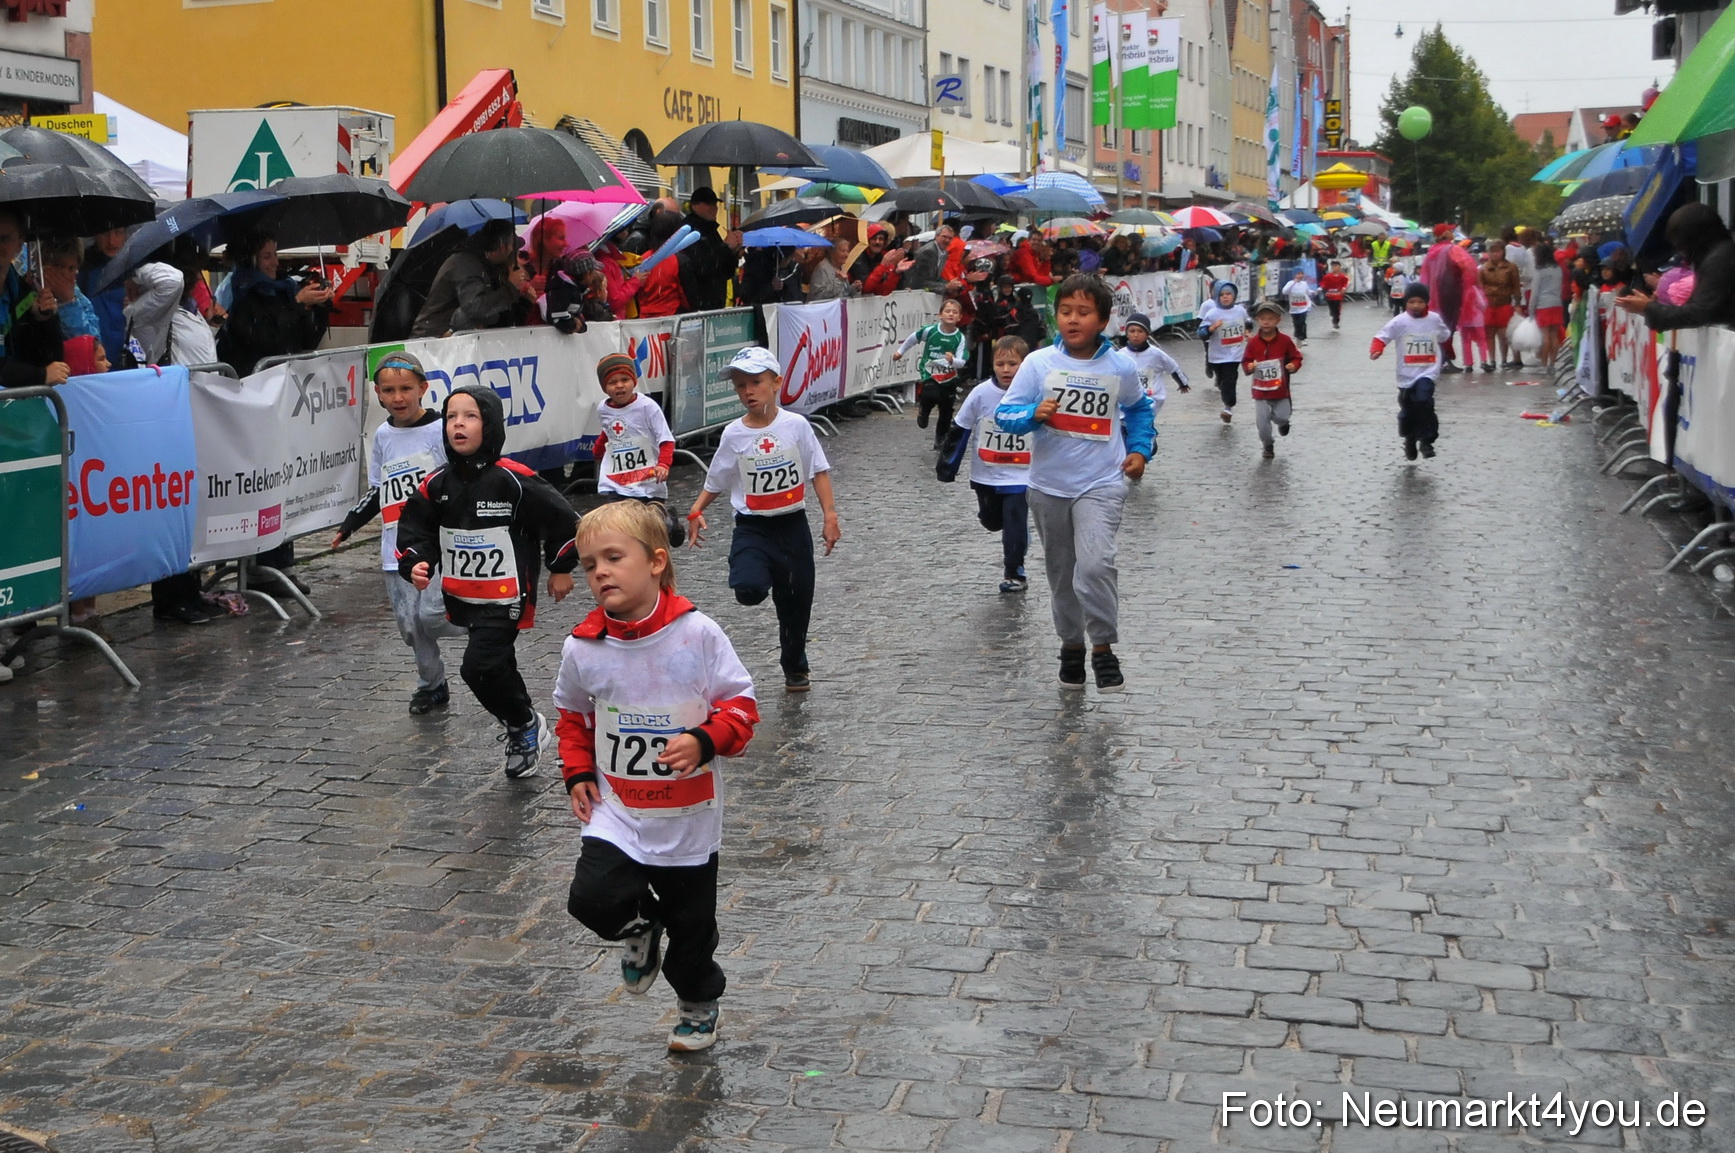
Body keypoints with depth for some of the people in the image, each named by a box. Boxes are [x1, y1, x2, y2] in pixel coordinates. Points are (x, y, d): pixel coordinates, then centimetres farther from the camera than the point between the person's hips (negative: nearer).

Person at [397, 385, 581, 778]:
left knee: (479, 667, -17)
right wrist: (415, 564, -12)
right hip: (464, 598, 6)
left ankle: (525, 726, 7)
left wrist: (561, 568, 2)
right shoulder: (436, 485, 0)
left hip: (506, 597, -6)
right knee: (498, 664, 20)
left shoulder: (514, 480, -16)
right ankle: (523, 729, 41)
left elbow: (560, 517, -7)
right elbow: (416, 530, 8)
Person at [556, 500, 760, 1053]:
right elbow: (572, 715, 11)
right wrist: (578, 774, 0)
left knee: (691, 924, 13)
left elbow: (741, 704, -8)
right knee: (592, 898, -19)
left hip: (690, 820, -1)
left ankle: (699, 1002, 45)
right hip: (616, 813, 1)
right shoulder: (583, 647, -8)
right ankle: (640, 928, 18)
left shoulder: (698, 634, -15)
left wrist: (704, 741, -25)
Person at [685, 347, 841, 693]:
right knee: (748, 589, -30)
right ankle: (764, 575, 6)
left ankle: (795, 667, 35)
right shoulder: (734, 434, -3)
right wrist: (696, 512, -9)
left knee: (796, 604, 12)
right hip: (752, 528, -1)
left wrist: (830, 516, -6)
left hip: (793, 525, 1)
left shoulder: (796, 425, -5)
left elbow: (819, 472, 0)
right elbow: (716, 481, 6)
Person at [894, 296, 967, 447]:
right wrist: (900, 351, 20)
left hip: (949, 379, 2)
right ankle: (923, 410, 4)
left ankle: (940, 439, 34)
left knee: (946, 412, 11)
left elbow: (961, 363, -17)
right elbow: (913, 338, 8)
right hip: (930, 376, -2)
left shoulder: (960, 338, -12)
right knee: (931, 396, -31)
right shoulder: (930, 331, -12)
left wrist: (952, 360, -39)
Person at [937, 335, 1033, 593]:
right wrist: (947, 464, 1)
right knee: (991, 521, 16)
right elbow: (960, 431, -1)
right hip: (986, 475, 3)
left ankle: (1014, 573, 13)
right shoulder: (981, 393, -11)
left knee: (1015, 524, -7)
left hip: (1020, 476, -2)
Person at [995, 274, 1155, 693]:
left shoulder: (1121, 367, -1)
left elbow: (1138, 409, 19)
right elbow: (1005, 414, -7)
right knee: (1061, 573, 14)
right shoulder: (1038, 363, -5)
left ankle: (1103, 648, -5)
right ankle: (1071, 644, 34)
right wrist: (1034, 414, -26)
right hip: (1048, 486, 2)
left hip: (1101, 485, -2)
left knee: (1095, 566, -22)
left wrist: (1140, 449, 7)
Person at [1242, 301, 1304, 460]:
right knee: (1261, 421, -1)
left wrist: (1293, 366, -19)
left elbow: (1296, 357, 2)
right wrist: (1249, 367, -20)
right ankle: (1268, 446, 22)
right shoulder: (1253, 342, -5)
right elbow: (1246, 361, 2)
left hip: (1281, 390, 0)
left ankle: (1283, 422, 43)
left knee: (1282, 416, 4)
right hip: (1260, 391, 0)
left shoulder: (1284, 341, -5)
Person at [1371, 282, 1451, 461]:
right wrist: (1376, 350, -31)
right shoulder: (1400, 321, -8)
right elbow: (1382, 336, -14)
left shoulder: (1434, 319, 1)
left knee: (1423, 401, -24)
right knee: (1407, 411, 12)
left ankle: (1426, 440, -14)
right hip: (1406, 375, 1)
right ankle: (1409, 440, 36)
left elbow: (1444, 336, 19)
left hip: (1427, 372, -1)